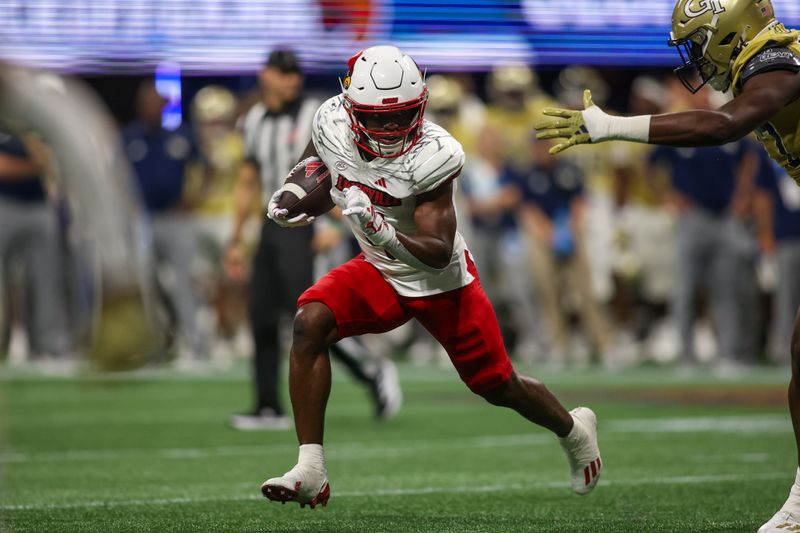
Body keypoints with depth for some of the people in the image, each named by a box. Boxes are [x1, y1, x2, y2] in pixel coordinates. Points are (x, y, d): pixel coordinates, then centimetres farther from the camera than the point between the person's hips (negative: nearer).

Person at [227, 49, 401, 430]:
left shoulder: (313, 117, -6)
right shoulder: (256, 122, 13)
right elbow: (248, 184, 20)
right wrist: (237, 238, 19)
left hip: (301, 225, -7)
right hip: (273, 225, 7)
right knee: (262, 319, 4)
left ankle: (373, 374, 2)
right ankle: (269, 408, 9)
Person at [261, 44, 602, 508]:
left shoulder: (431, 156, -30)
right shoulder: (333, 125, -16)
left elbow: (439, 253, -33)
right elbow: (316, 163, 11)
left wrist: (386, 235, -49)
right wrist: (291, 197, -6)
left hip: (442, 281, -4)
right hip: (380, 273, 4)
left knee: (500, 388, 9)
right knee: (310, 323, -24)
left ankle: (574, 429, 45)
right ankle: (310, 472, -23)